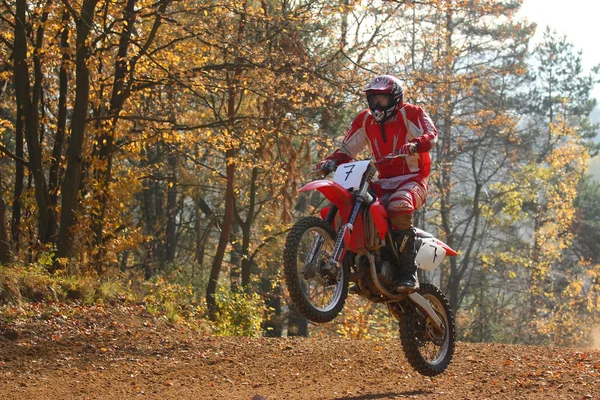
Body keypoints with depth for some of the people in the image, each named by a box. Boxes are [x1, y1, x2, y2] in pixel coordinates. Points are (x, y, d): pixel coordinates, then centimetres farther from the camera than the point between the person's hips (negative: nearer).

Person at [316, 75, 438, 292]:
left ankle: (408, 273, -34)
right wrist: (332, 161, -7)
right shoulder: (366, 120, 15)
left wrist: (415, 144, -39)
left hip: (412, 179, -7)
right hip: (384, 182, 7)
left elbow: (431, 134, -18)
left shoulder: (411, 113, -2)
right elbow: (348, 148, 14)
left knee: (398, 206, -38)